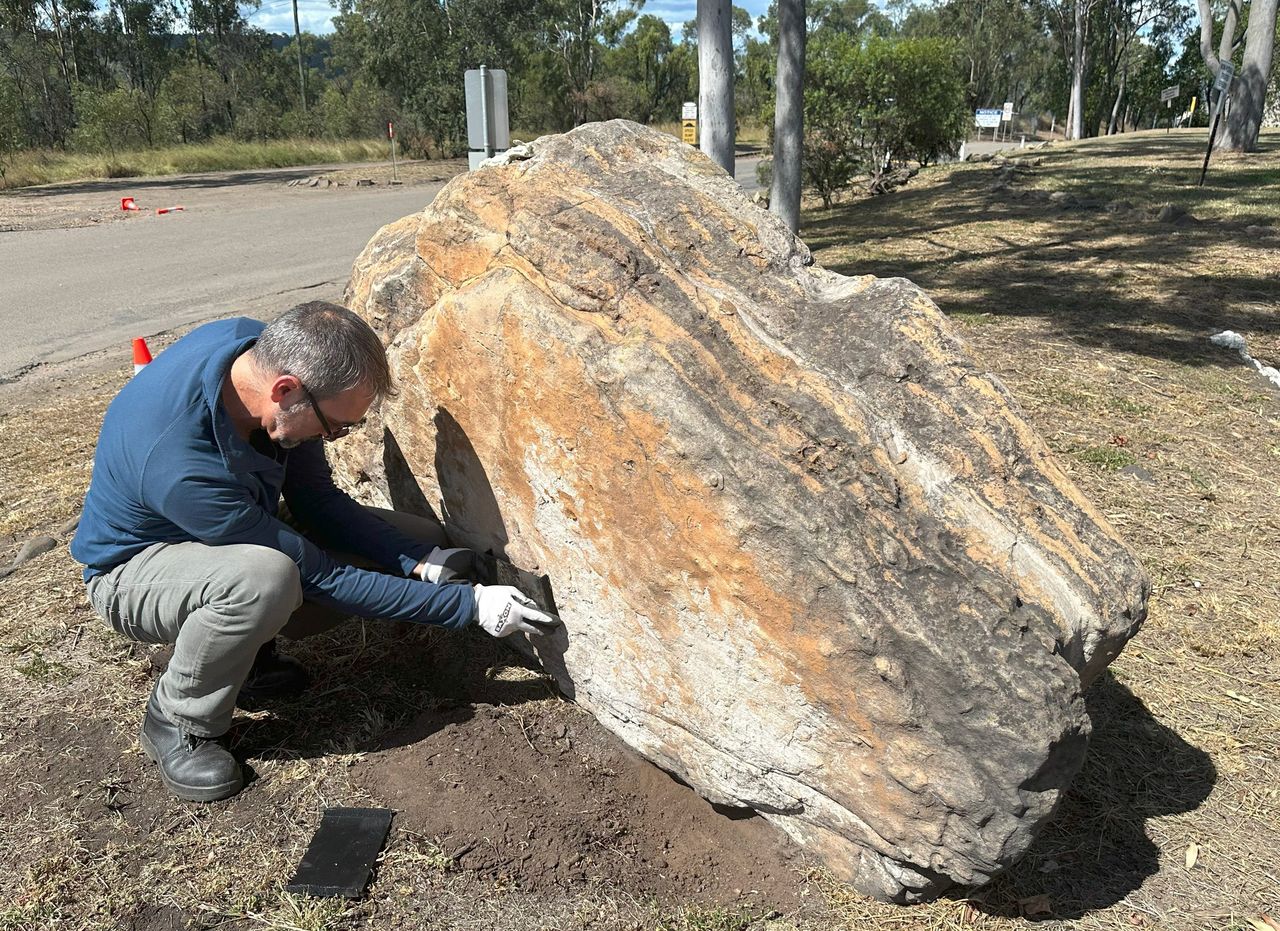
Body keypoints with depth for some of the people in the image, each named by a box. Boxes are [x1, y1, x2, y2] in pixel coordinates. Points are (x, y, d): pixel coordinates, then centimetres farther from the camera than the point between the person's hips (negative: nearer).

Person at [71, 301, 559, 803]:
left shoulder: (269, 350, -20)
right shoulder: (182, 466, -40)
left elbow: (316, 500, -9)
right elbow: (319, 576, -31)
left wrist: (420, 560, -22)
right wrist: (469, 605, -30)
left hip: (239, 529, 7)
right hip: (133, 569, -7)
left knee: (421, 541, -7)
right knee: (266, 576, -42)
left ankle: (245, 652, 6)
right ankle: (177, 723, -12)